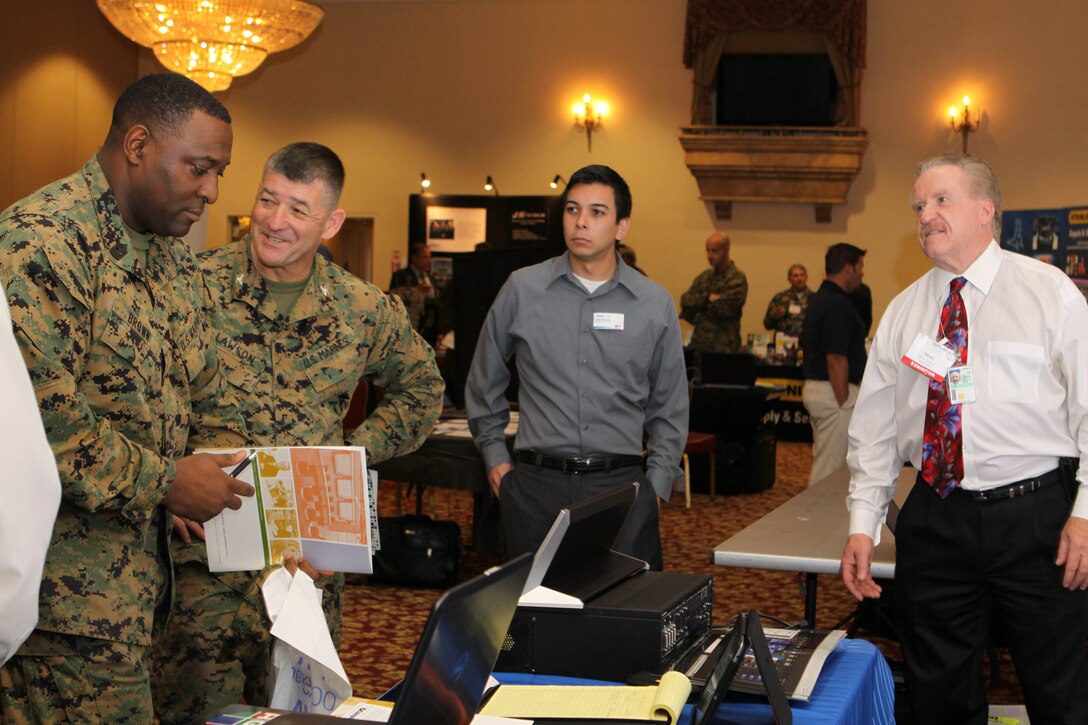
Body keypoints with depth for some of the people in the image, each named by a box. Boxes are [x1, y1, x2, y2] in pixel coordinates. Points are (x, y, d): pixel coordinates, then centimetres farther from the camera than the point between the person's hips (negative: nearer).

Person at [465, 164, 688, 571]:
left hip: (621, 485, 0)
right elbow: (483, 384, 16)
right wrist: (494, 456, 11)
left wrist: (657, 483, 5)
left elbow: (670, 407, 13)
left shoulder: (655, 304, 5)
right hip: (536, 484, 0)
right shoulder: (522, 289, 4)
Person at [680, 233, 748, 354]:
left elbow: (725, 308, -17)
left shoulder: (737, 278, -5)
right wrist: (708, 298, -9)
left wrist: (699, 302, -2)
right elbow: (685, 301, 5)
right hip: (699, 344, 6)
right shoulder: (704, 277, 15)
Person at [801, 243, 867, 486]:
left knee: (822, 460, 17)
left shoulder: (821, 299, 14)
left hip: (815, 386, 11)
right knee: (830, 466, -4)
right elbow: (835, 359, -22)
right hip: (833, 392, -10)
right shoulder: (837, 304, -18)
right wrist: (844, 402, -19)